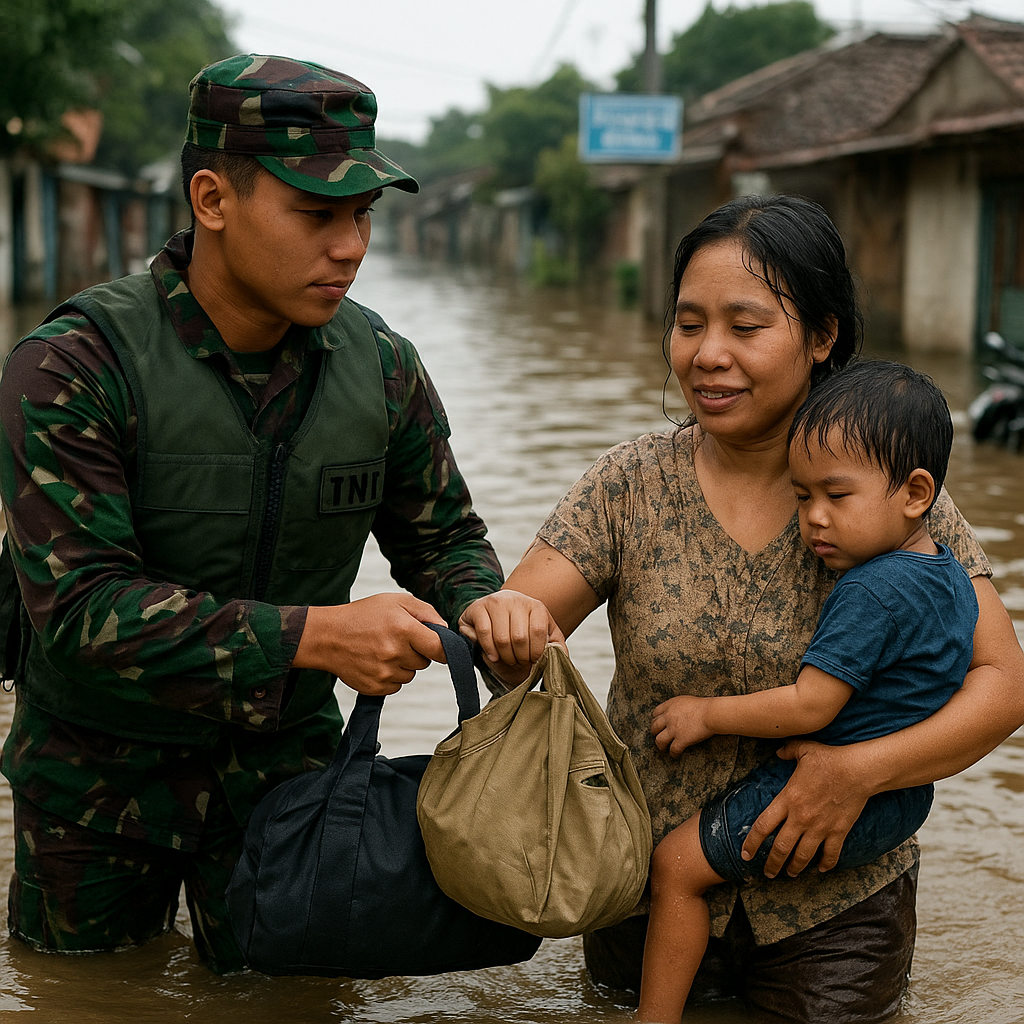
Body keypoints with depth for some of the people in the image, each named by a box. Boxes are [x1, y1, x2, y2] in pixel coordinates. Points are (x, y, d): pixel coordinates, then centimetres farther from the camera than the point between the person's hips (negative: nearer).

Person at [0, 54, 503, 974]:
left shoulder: (382, 368, -8)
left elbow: (444, 536, 5)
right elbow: (81, 608, -29)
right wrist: (314, 636, -34)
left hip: (285, 756, 3)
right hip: (100, 774, -2)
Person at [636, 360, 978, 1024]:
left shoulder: (873, 590, -26)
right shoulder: (952, 577, 4)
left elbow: (809, 707, -26)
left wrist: (707, 715, -13)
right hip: (904, 802, 10)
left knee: (677, 863, -3)